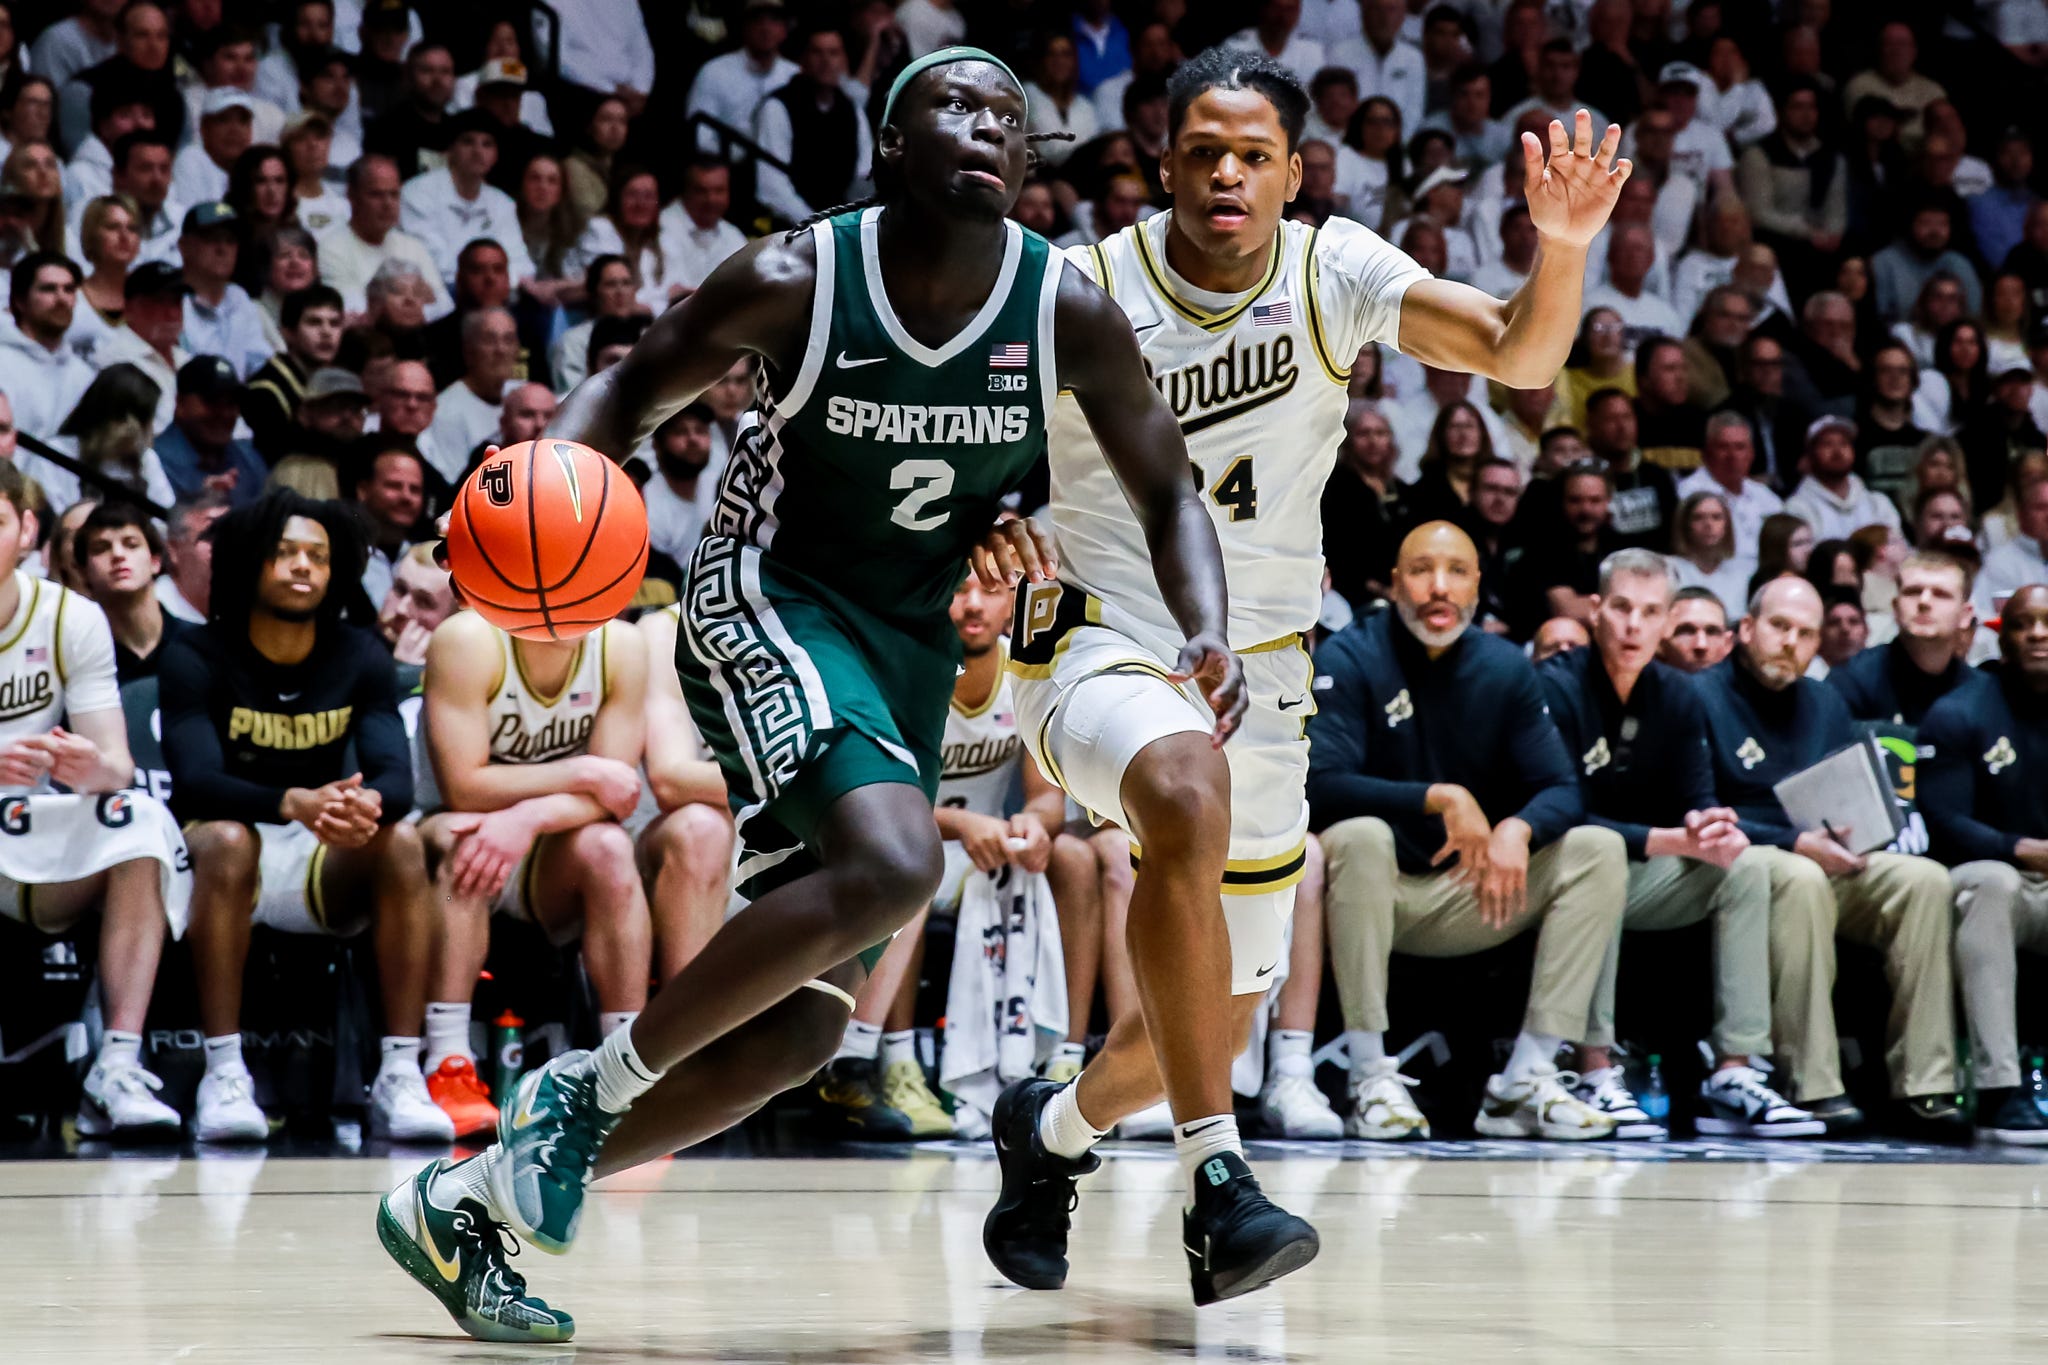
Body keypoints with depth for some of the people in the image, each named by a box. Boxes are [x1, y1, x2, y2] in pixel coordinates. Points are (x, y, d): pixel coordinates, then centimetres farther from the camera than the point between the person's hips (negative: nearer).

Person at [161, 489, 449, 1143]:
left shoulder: (361, 658, 0)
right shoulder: (196, 658, -9)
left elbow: (395, 775, -12)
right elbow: (195, 780, -24)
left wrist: (368, 804, -39)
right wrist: (292, 803, -44)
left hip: (324, 864, 3)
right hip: (216, 860, -3)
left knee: (402, 841, -27)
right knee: (227, 839, -37)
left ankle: (400, 1076, -30)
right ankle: (223, 1076, -38)